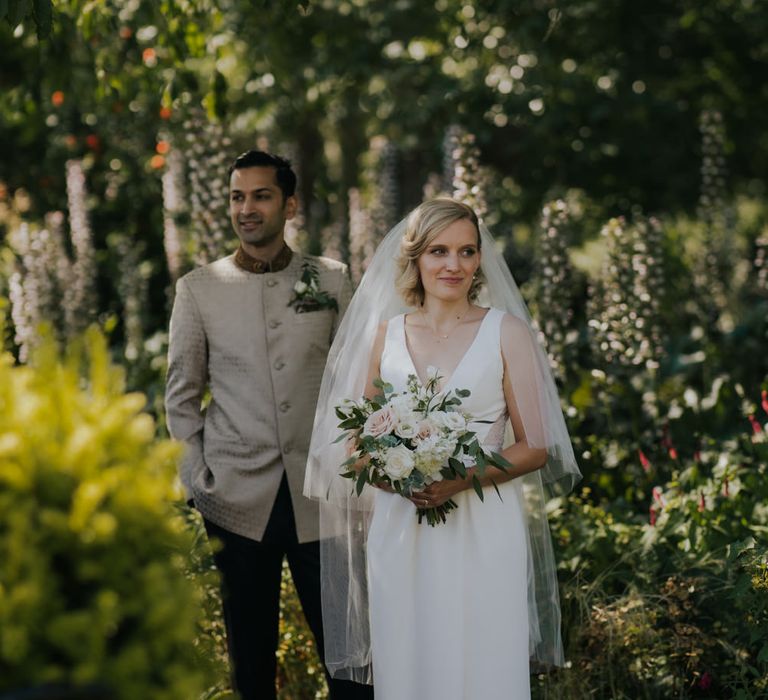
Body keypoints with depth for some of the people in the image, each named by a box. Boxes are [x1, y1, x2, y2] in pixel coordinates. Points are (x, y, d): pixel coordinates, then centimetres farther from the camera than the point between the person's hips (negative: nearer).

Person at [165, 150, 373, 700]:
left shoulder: (333, 280, 5)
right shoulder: (198, 288, 4)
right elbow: (181, 396, 7)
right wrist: (199, 481, 1)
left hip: (320, 495, 0)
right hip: (238, 501, 0)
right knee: (251, 654, 8)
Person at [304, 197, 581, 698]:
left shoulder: (507, 332, -1)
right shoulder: (384, 333, 7)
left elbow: (536, 447, -2)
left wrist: (461, 480, -17)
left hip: (483, 531, -2)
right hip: (399, 534, 2)